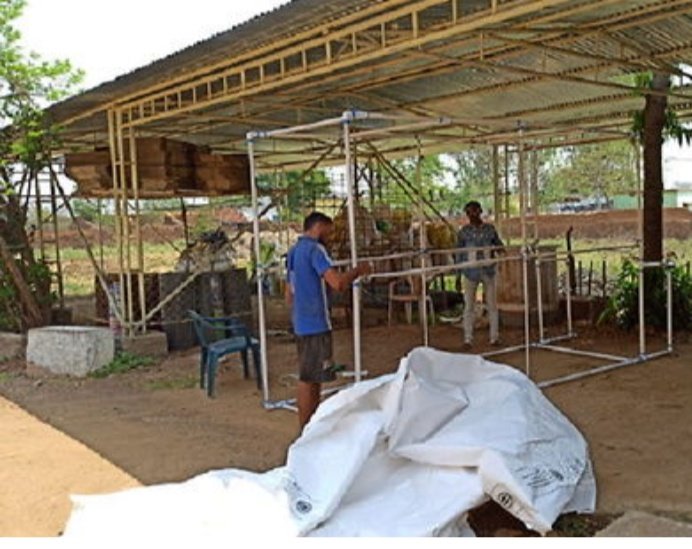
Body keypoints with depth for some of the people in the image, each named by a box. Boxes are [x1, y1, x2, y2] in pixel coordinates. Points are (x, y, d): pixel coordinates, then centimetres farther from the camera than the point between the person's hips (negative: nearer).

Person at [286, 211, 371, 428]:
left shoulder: (293, 252, 16)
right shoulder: (315, 249, -13)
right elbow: (337, 283, -26)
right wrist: (358, 271, -10)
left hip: (300, 323, 9)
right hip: (316, 324, -9)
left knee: (308, 377, 15)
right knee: (309, 379, -4)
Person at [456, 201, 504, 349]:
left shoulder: (490, 229, 3)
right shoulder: (463, 231, 0)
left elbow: (499, 244, 9)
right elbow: (459, 252, 3)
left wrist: (501, 250, -14)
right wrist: (459, 272, -1)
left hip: (488, 272, 1)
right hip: (470, 272, -1)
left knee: (492, 305, 7)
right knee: (469, 306, 2)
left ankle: (494, 337, 17)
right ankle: (468, 339, 8)